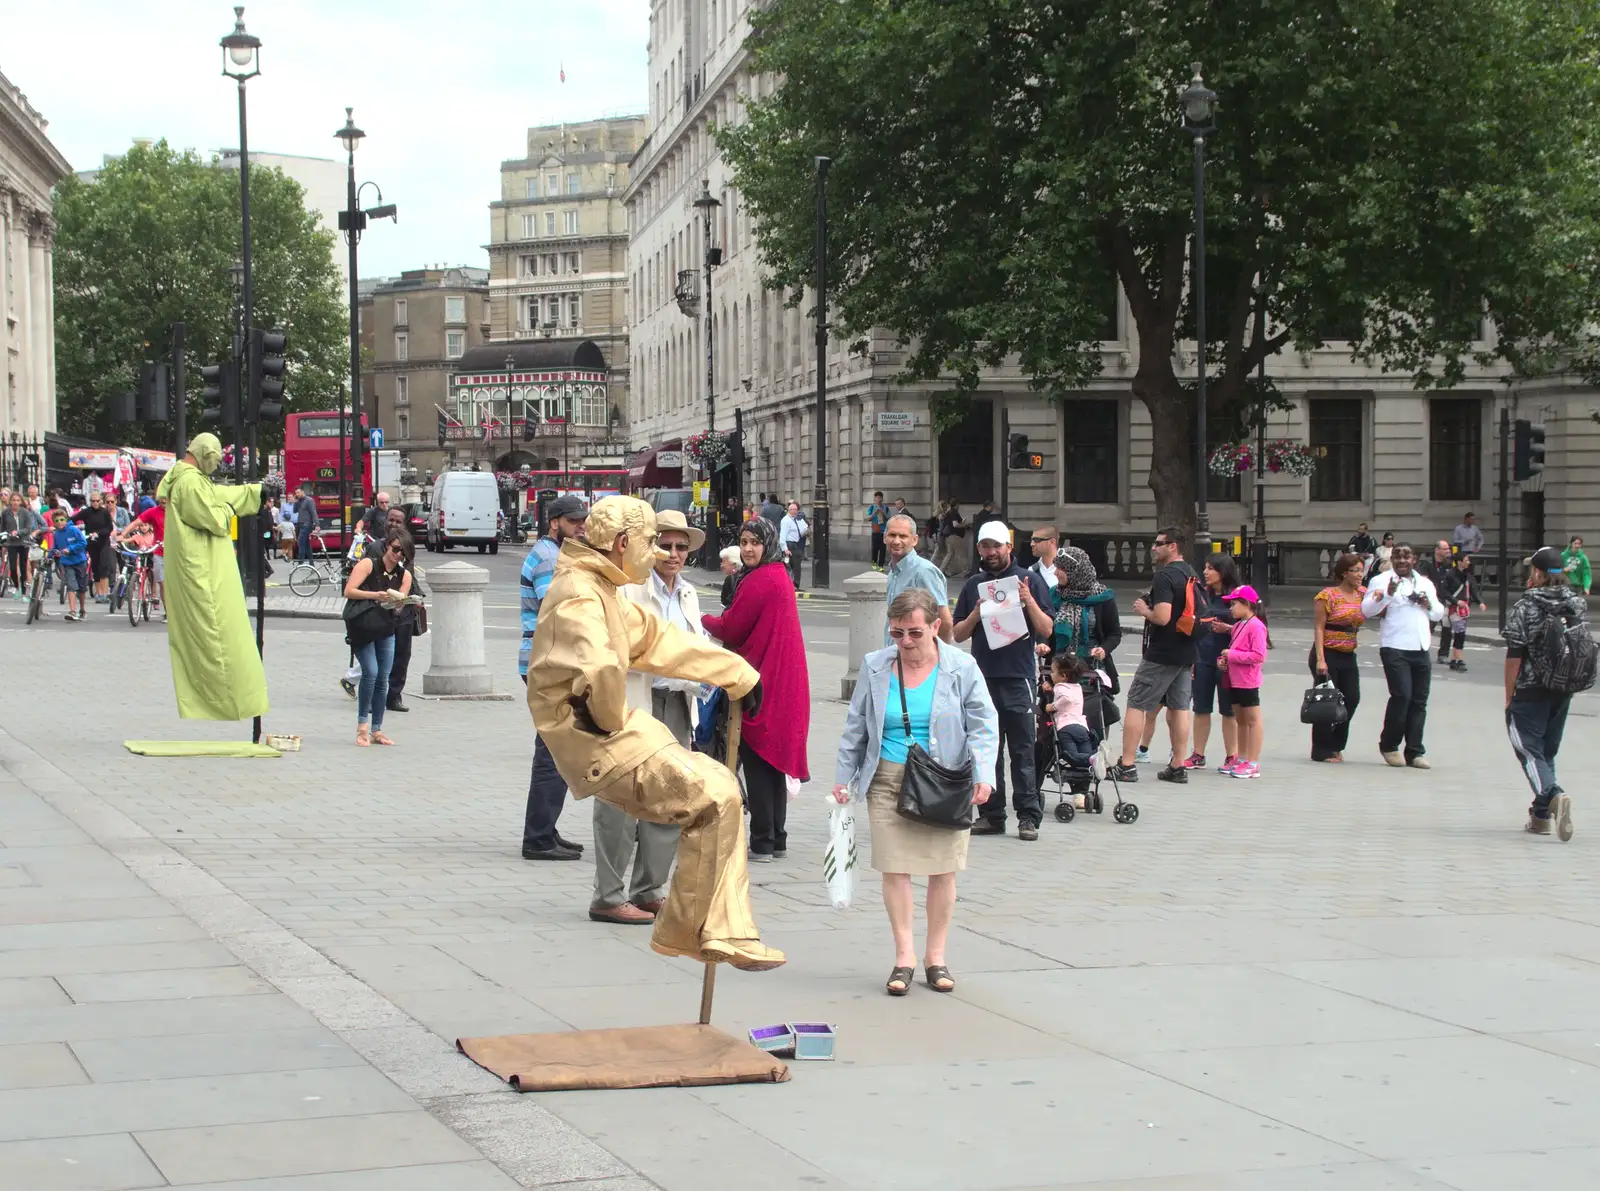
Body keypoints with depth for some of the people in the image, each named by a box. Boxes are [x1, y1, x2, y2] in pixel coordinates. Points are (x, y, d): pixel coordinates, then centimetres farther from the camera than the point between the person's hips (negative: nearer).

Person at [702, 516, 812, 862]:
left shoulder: (758, 582, -17)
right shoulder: (779, 577, 14)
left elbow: (730, 630, -12)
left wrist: (704, 620, 7)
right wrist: (719, 623, 8)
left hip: (759, 683, -10)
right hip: (782, 682, 10)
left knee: (755, 761, -4)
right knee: (774, 761, 14)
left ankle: (762, 843, -2)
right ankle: (777, 840, 19)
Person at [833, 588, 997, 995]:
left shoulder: (961, 668, -2)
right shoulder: (875, 667, 5)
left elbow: (983, 727, -1)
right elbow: (855, 727, 13)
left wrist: (983, 775, -14)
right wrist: (843, 777, 11)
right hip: (888, 781, 1)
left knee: (943, 869, 2)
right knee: (894, 869, -4)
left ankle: (935, 956, 14)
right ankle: (904, 956, 3)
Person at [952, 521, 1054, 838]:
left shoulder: (1029, 580, 3)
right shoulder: (973, 586, 13)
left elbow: (1046, 630, -1)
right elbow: (958, 635, 12)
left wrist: (1029, 601, -15)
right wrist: (976, 614, -6)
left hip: (1019, 678, -4)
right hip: (983, 678, 4)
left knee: (1022, 750, -3)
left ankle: (1028, 816, 0)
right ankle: (992, 814, 12)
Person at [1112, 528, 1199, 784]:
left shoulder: (1164, 576, -16)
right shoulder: (1193, 576, 12)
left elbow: (1162, 617, -25)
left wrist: (1144, 610, -8)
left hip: (1161, 655, -8)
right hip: (1187, 654, 8)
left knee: (1136, 704, -2)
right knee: (1179, 707, 10)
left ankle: (1126, 766, -4)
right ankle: (1178, 767, 11)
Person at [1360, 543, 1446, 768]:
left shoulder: (1425, 583, 20)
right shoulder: (1382, 581, 1)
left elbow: (1439, 615, 25)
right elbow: (1367, 610, -10)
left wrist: (1429, 605, 3)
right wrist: (1386, 594, -25)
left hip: (1420, 649, 6)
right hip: (1395, 648, -6)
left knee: (1419, 701, 4)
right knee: (1402, 695, -15)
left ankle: (1414, 752, 9)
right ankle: (1389, 745, 3)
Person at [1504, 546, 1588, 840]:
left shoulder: (1526, 606, -12)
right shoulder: (1577, 603, 2)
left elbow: (1515, 655, -12)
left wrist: (1509, 696, -5)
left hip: (1530, 691, -5)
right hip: (1564, 690, 5)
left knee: (1529, 749, -2)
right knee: (1547, 750, 17)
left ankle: (1553, 795, -27)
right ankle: (1541, 815, 19)